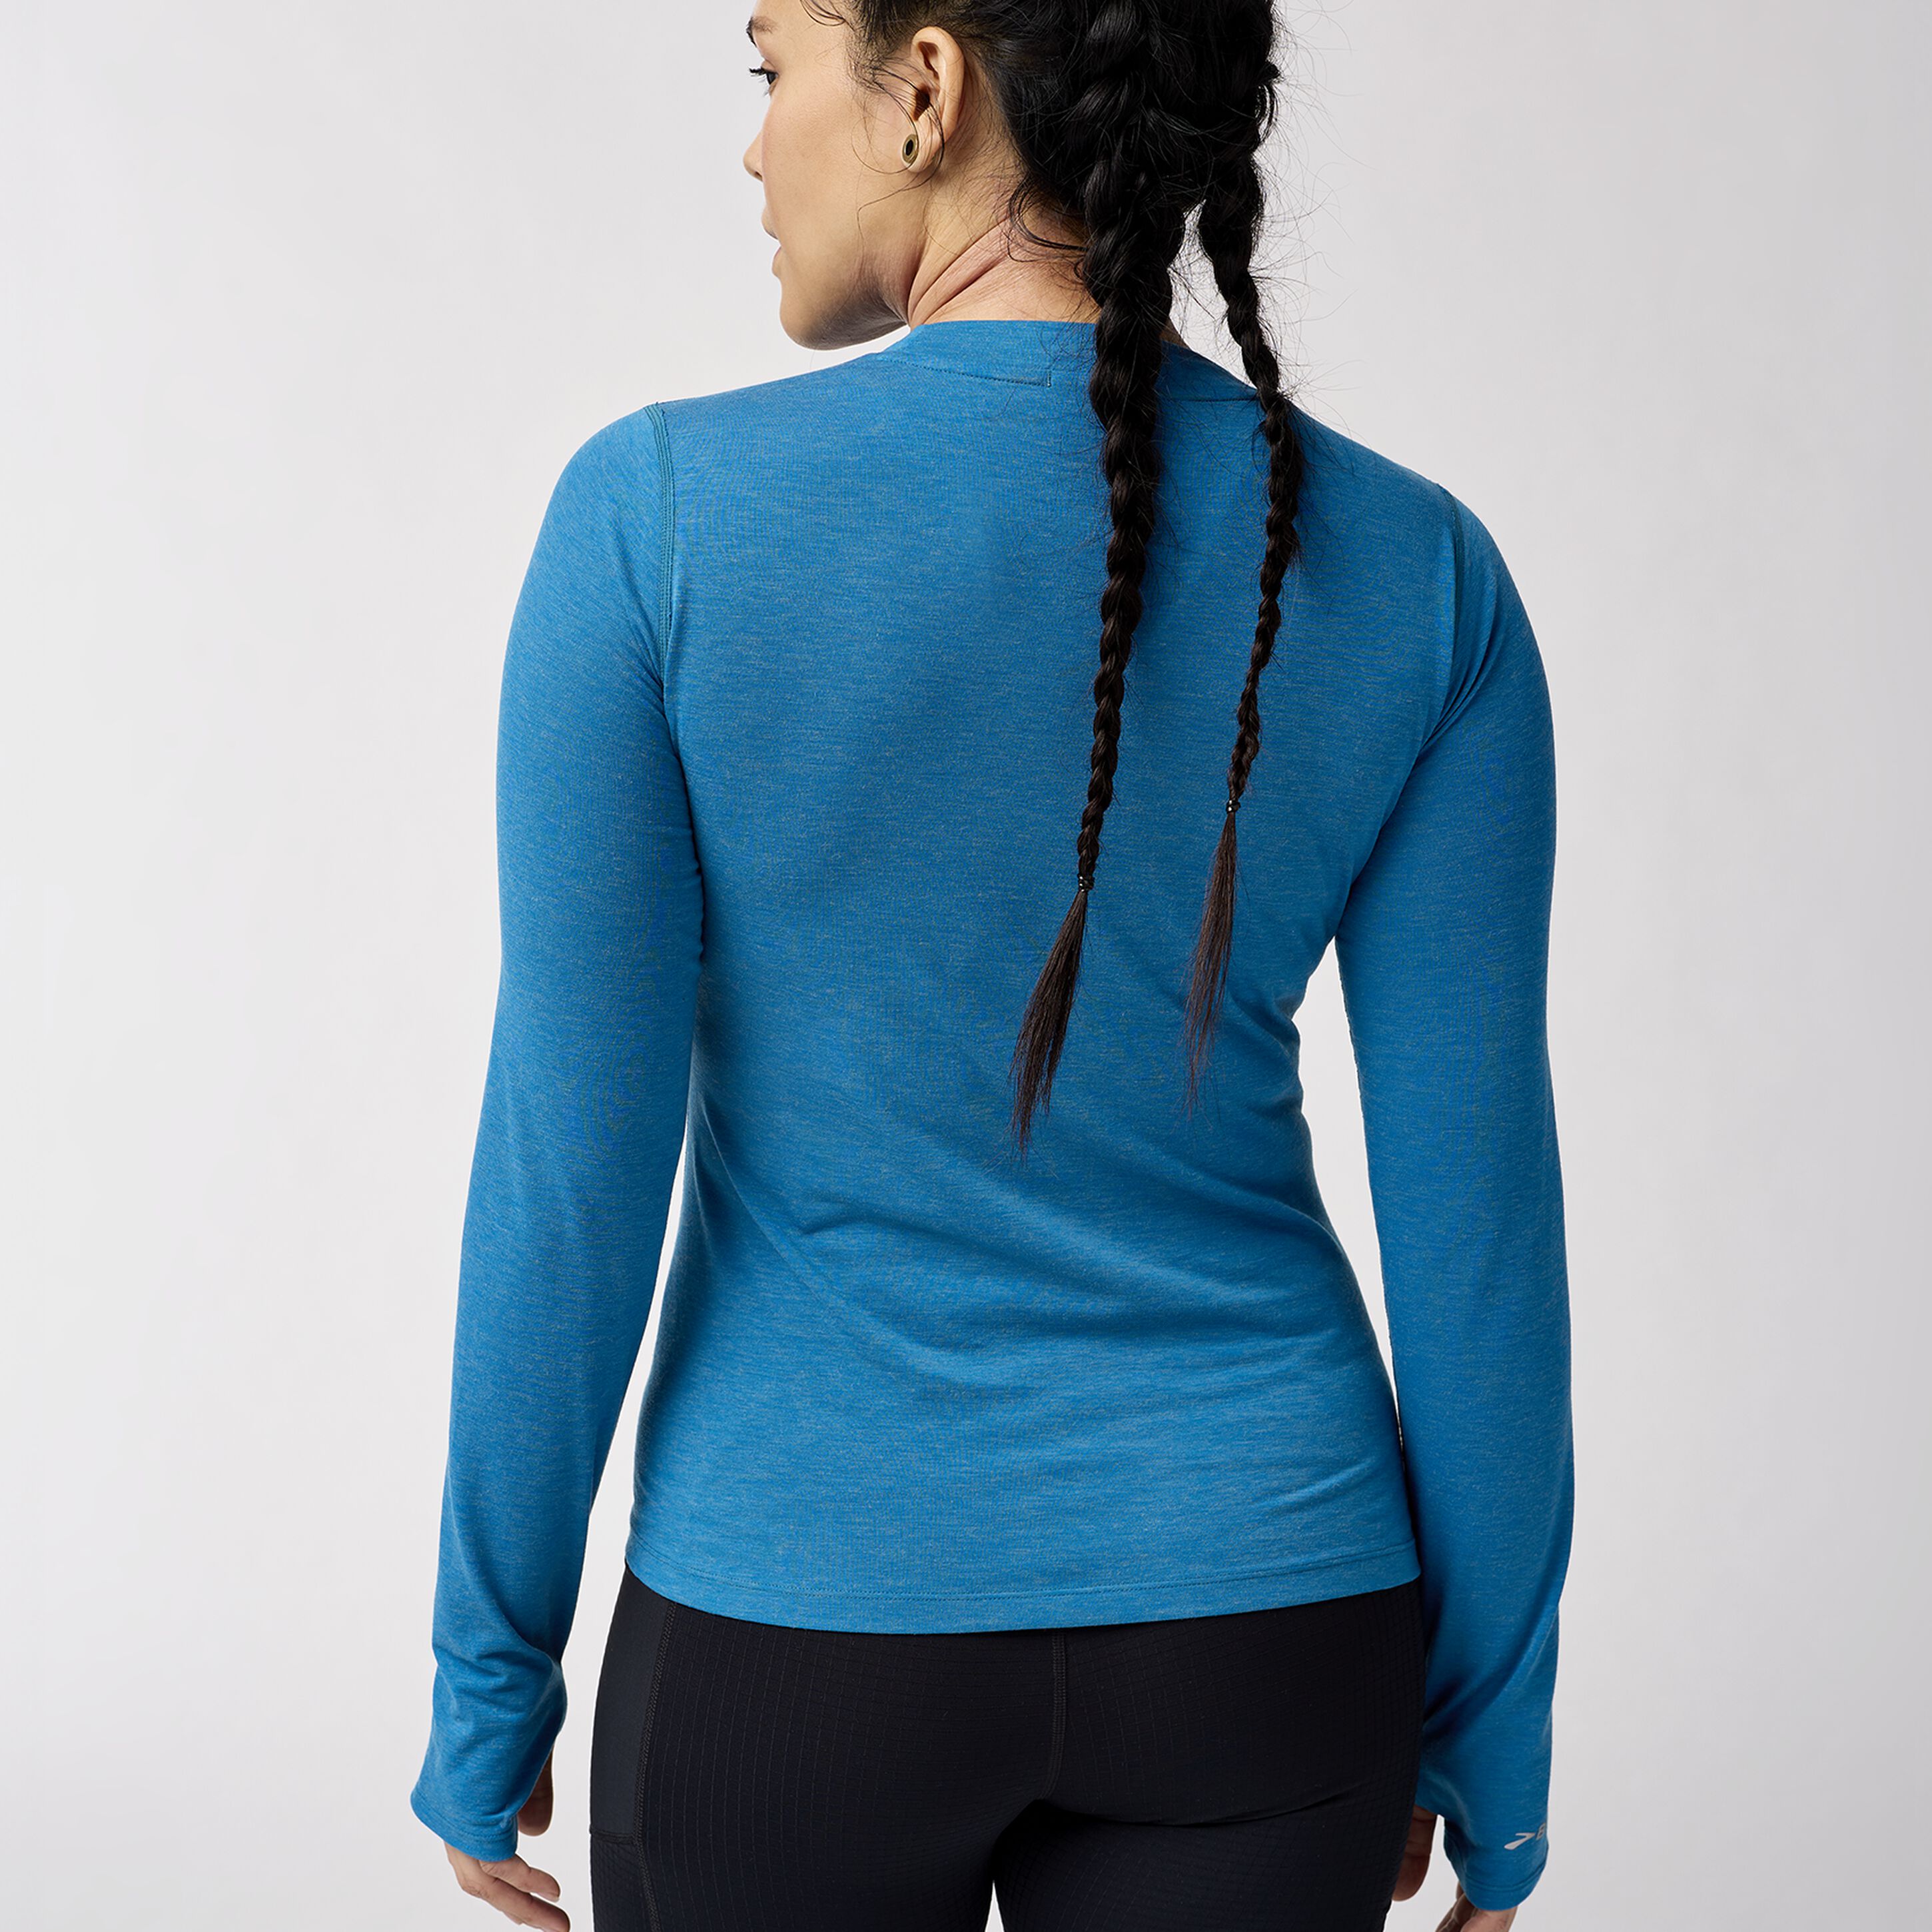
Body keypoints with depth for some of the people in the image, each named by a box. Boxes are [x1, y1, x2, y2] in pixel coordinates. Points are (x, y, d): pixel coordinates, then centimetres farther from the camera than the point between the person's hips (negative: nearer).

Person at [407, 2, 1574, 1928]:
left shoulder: (659, 512, -15)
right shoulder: (1412, 566, -8)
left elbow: (574, 1163, -13)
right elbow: (1474, 1201, -6)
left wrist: (488, 1676, 1)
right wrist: (1495, 1719, 7)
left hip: (804, 1622, -2)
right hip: (1246, 1617, 2)